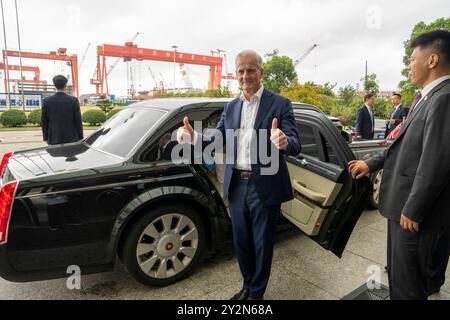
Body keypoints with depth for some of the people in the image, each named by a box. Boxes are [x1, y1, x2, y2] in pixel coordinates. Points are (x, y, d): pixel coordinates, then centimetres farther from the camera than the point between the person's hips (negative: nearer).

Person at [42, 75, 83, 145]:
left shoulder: (47, 101, 0)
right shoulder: (73, 100, -7)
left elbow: (44, 122, 5)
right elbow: (78, 120, -4)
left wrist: (46, 138, 14)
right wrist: (80, 137, 4)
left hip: (54, 140, 2)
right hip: (71, 139, -1)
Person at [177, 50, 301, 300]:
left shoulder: (280, 104, -7)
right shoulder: (231, 107, 9)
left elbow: (295, 147, -15)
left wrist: (284, 142, -39)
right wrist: (193, 136, -16)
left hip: (264, 187, -4)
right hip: (237, 186, 5)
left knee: (262, 244, 12)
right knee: (241, 241, 19)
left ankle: (257, 292, 35)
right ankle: (248, 285, 43)